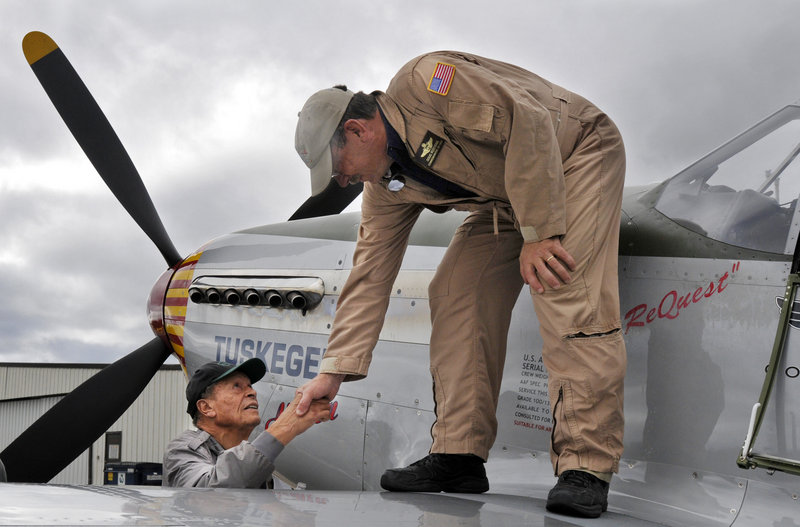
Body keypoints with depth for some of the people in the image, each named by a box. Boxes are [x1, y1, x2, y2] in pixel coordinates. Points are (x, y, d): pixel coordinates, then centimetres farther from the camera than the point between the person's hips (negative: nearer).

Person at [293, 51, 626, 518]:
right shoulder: (386, 185, -1)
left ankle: (585, 468, -23)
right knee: (454, 294, -5)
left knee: (571, 296, -24)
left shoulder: (425, 82, -26)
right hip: (505, 200, 8)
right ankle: (459, 455, -2)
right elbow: (370, 275, 2)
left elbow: (527, 121, -31)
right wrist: (333, 371, -1)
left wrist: (539, 232, -32)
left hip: (577, 152, -8)